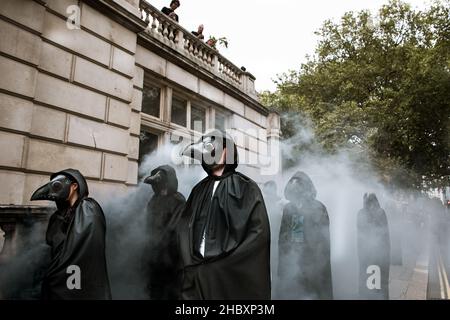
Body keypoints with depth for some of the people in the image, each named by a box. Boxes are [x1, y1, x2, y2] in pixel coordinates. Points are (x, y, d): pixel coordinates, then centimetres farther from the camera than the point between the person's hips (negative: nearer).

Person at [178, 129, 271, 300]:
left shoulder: (246, 188, -1)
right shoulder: (199, 190, 13)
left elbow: (259, 232, -9)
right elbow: (185, 228, 11)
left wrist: (224, 265, -13)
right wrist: (190, 265, -3)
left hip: (228, 275, -4)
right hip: (197, 275, 4)